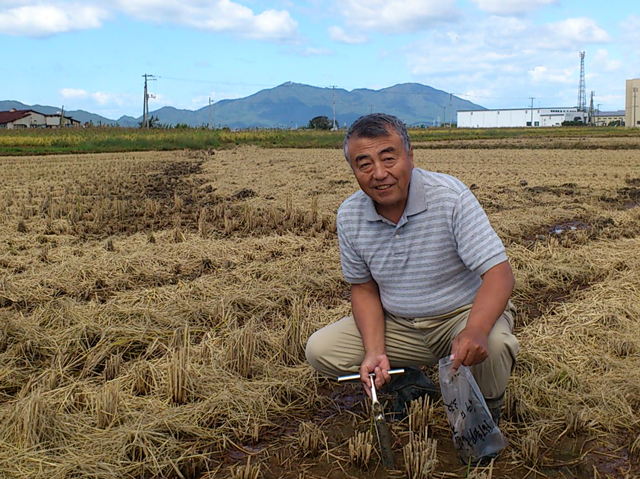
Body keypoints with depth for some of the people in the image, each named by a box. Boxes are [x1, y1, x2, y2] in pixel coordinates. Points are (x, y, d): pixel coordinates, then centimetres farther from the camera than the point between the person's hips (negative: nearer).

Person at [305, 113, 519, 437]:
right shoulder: (349, 217, -8)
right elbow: (364, 287, 3)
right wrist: (374, 352, -14)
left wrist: (475, 330, -46)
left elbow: (499, 273, -26)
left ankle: (486, 408, 0)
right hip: (397, 326, 4)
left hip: (463, 314, -4)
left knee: (493, 346, -36)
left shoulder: (450, 197, -22)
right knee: (319, 350, -10)